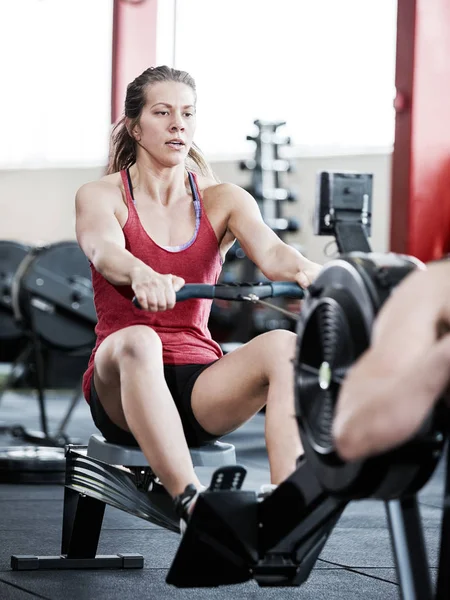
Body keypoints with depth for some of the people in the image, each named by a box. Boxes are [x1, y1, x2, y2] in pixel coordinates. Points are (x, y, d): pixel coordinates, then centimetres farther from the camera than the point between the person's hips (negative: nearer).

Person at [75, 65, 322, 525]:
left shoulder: (223, 201, 9)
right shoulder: (101, 197, 1)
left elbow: (270, 252, -12)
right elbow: (105, 252, -22)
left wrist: (304, 270, -38)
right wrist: (142, 275, -47)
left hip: (201, 390, 3)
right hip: (120, 387, -2)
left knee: (284, 346, -28)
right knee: (137, 341, -38)